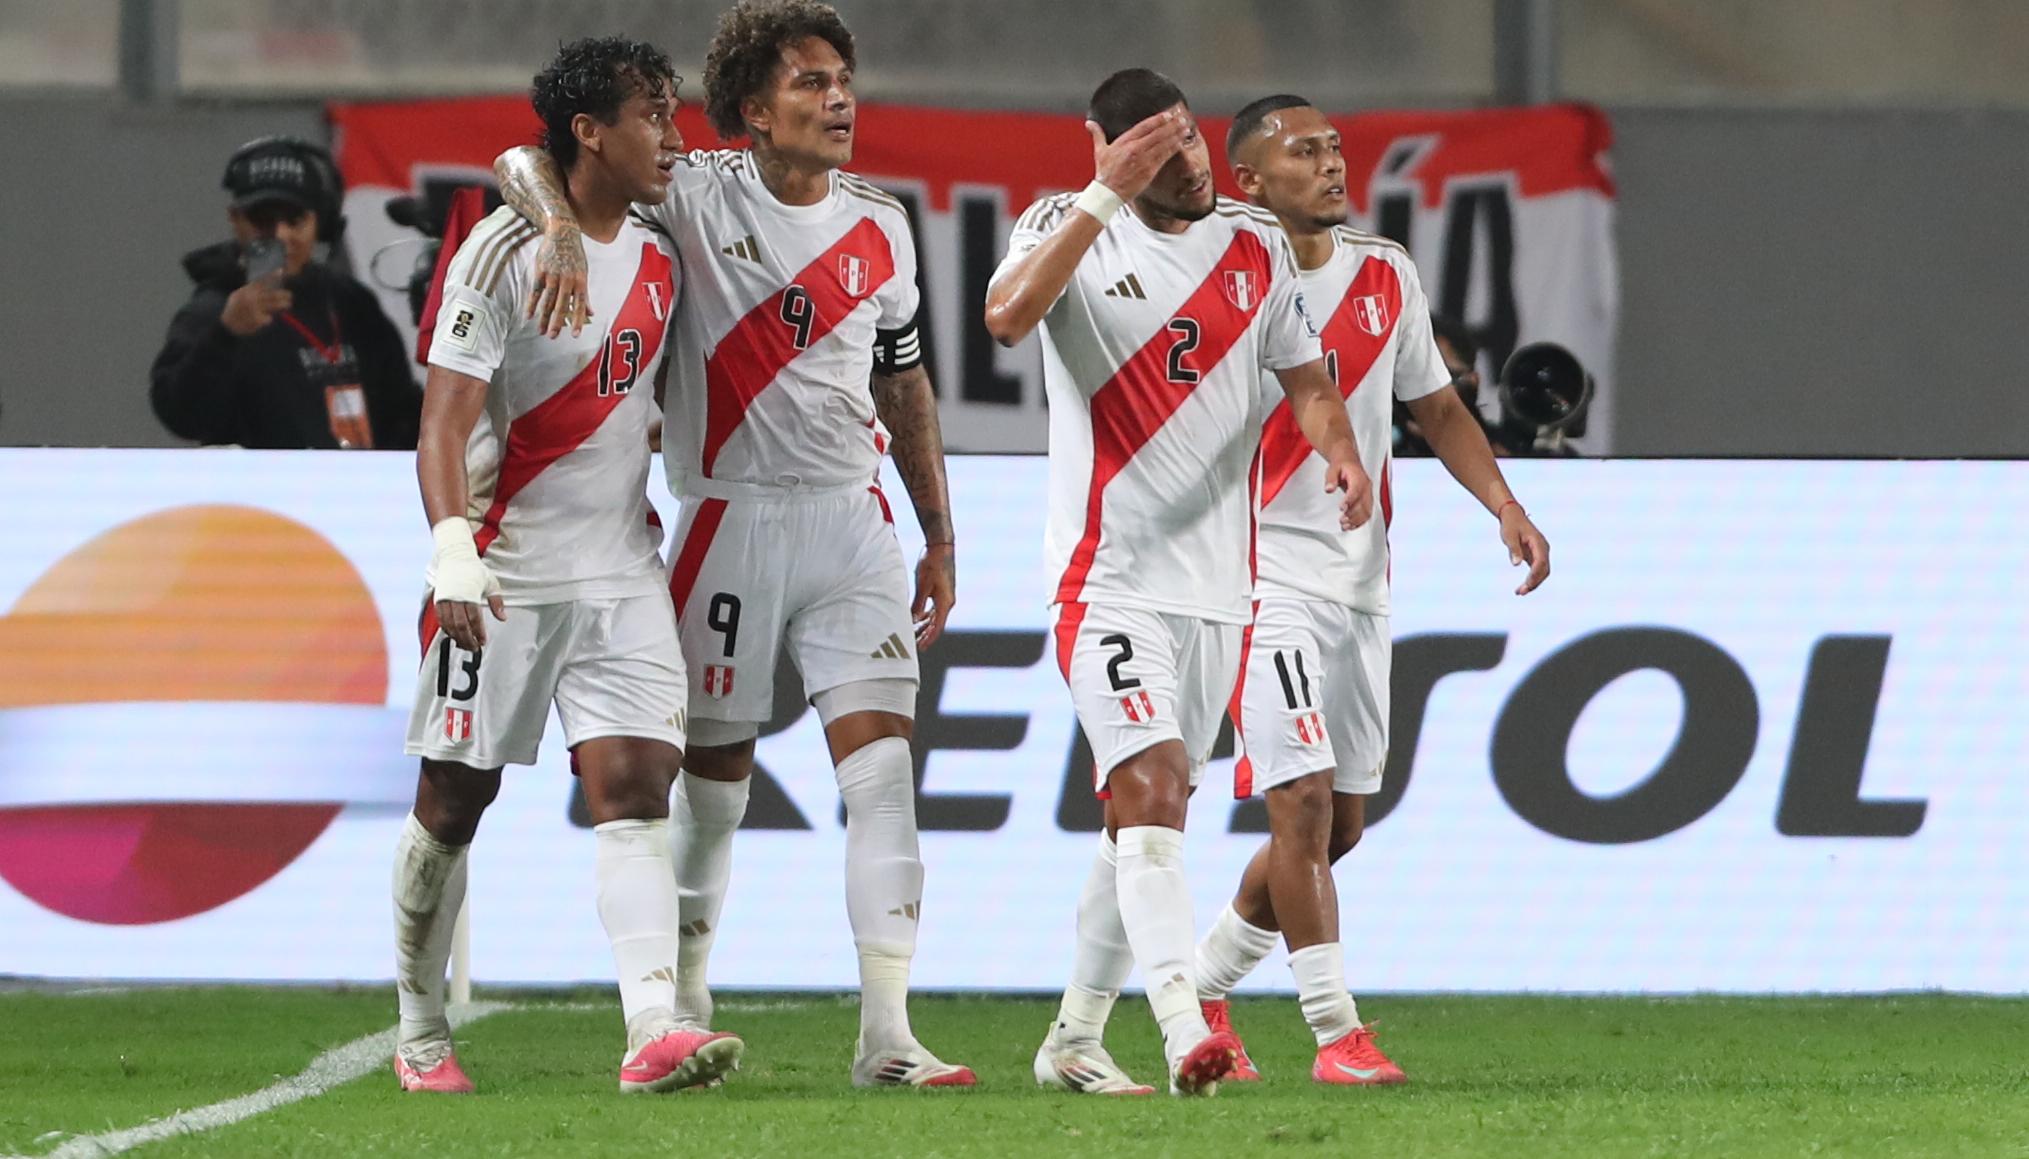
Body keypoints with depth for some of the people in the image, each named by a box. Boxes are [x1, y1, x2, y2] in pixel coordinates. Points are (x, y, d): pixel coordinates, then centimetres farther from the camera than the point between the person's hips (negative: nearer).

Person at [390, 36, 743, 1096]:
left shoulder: (657, 262, 11)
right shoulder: (503, 254, -11)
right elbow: (445, 419, -17)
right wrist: (452, 550, -30)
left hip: (621, 573, 5)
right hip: (505, 571, -5)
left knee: (633, 785, -11)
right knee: (453, 803, 5)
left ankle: (653, 1030, -24)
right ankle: (421, 1038, 19)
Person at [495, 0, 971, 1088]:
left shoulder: (879, 231, 9)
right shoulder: (698, 196, -4)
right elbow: (525, 161, -8)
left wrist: (939, 538, 18)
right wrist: (562, 227, -30)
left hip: (851, 518, 3)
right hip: (728, 517, -3)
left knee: (882, 763, -9)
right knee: (714, 773, 4)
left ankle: (887, 1037, -12)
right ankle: (685, 1009, 22)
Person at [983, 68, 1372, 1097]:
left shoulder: (1256, 247, 9)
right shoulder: (1069, 225, -5)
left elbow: (1304, 376, 17)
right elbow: (1008, 316, -25)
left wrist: (1340, 452, -4)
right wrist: (1106, 194, -27)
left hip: (1216, 578, 6)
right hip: (1109, 575, -6)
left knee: (1146, 814, 12)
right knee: (1150, 787, -21)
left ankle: (1075, 1038, 23)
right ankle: (1184, 1030, -32)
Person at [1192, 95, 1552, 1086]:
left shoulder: (1387, 276, 9)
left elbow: (1436, 409, 19)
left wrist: (1505, 507, 6)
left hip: (1359, 580, 7)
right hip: (1264, 575, -7)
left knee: (1338, 821, 9)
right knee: (1303, 798, -15)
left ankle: (1203, 986, 27)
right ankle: (1336, 1031, -13)